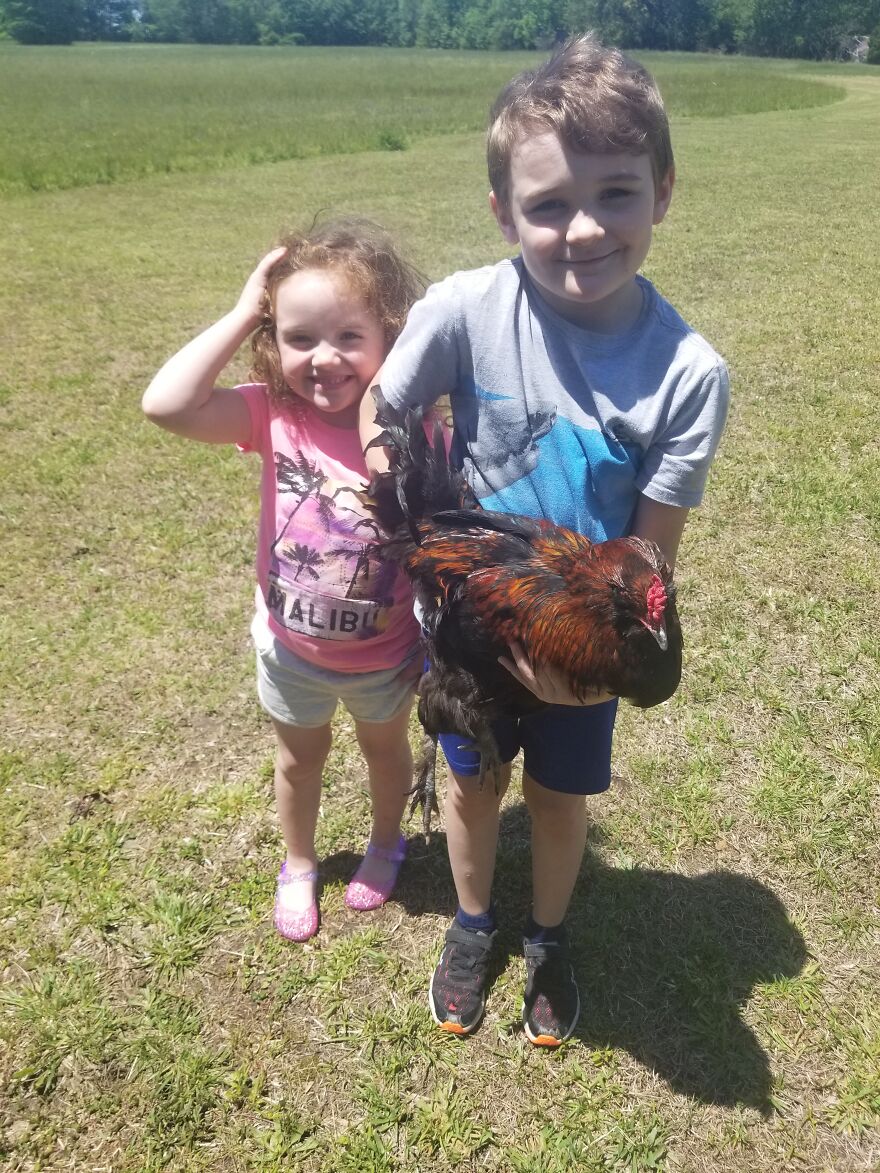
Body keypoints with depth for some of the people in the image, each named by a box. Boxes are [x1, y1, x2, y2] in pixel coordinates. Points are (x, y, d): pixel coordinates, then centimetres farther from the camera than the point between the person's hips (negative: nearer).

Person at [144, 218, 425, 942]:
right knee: (300, 756, 26)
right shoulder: (274, 415, -21)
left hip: (386, 654, -1)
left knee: (386, 748, 27)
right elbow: (167, 404, -37)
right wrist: (243, 314, -32)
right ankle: (299, 866, 54)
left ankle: (386, 843, 58)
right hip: (291, 647, 1)